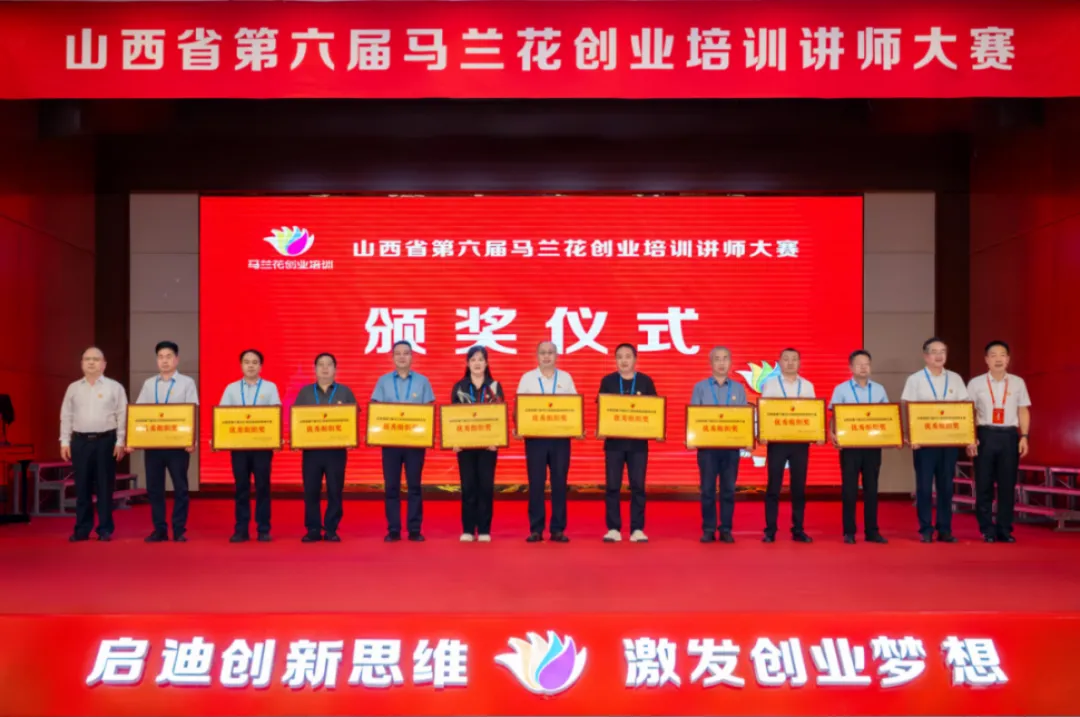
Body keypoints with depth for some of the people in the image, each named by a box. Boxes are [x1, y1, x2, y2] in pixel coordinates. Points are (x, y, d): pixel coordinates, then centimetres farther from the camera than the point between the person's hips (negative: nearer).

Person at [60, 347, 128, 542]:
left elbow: (122, 416, -1)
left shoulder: (114, 387, 2)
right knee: (82, 487, 5)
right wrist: (65, 442, 4)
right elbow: (66, 416, 11)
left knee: (104, 487, 1)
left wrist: (120, 442, -7)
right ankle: (82, 529, 12)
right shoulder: (73, 388, 11)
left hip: (105, 440, -2)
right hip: (80, 441, 3)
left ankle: (105, 529, 7)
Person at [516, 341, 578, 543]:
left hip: (560, 436, 1)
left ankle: (558, 529, 8)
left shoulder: (566, 378, 9)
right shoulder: (527, 378, 6)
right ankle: (536, 529, 6)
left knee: (559, 483, 1)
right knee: (536, 483, 0)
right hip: (535, 436, -1)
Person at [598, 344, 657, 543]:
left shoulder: (646, 381, 4)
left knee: (638, 486, 0)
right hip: (614, 440, 0)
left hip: (638, 440, 0)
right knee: (612, 486, 0)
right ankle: (613, 529, 7)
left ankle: (637, 529, 7)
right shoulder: (607, 381, 5)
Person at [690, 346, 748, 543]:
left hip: (731, 446, 1)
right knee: (707, 489, 0)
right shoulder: (700, 387, 6)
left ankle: (726, 529, 10)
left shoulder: (739, 388, 10)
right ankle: (708, 529, 7)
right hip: (707, 445, -1)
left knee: (728, 489, 3)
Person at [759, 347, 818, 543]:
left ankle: (798, 530, 12)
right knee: (774, 486, 0)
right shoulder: (770, 385, 3)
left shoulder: (807, 386, 10)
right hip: (776, 440, -2)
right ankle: (770, 530, 4)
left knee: (799, 487, 5)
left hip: (801, 441, 2)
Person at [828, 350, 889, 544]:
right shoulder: (841, 389, 2)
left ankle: (872, 531, 12)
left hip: (873, 444, 3)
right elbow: (834, 415, -2)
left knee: (871, 488, 6)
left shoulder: (879, 389, 11)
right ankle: (849, 532, 5)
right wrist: (832, 434, -20)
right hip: (849, 444, -3)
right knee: (849, 488, -1)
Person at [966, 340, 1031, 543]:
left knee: (1008, 484, 4)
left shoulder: (1018, 382, 8)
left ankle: (1004, 530, 12)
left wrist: (1024, 436, 1)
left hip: (1010, 436, 1)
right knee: (984, 485, 1)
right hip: (985, 435, -1)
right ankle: (987, 530, 10)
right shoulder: (976, 383, 3)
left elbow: (1023, 411, 10)